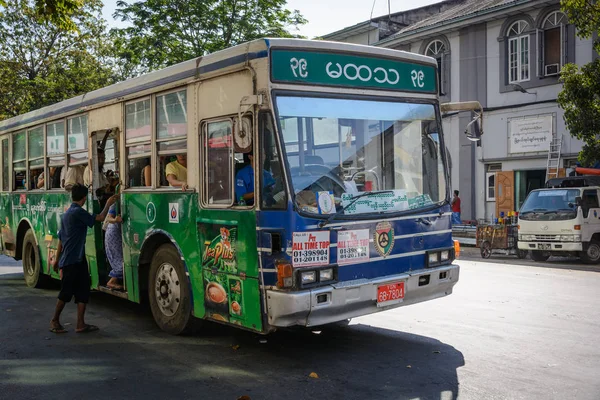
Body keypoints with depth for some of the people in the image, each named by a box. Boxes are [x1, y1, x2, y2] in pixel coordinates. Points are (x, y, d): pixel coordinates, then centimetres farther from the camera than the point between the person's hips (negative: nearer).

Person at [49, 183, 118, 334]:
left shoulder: (67, 214, 16)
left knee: (83, 292, 6)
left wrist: (57, 258, 25)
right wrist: (108, 204, 3)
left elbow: (61, 238, 21)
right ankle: (55, 320, 14)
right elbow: (100, 218, -13)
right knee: (66, 293, 1)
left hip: (78, 260, 9)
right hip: (71, 261, -9)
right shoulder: (78, 212, -14)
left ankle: (81, 324, 7)